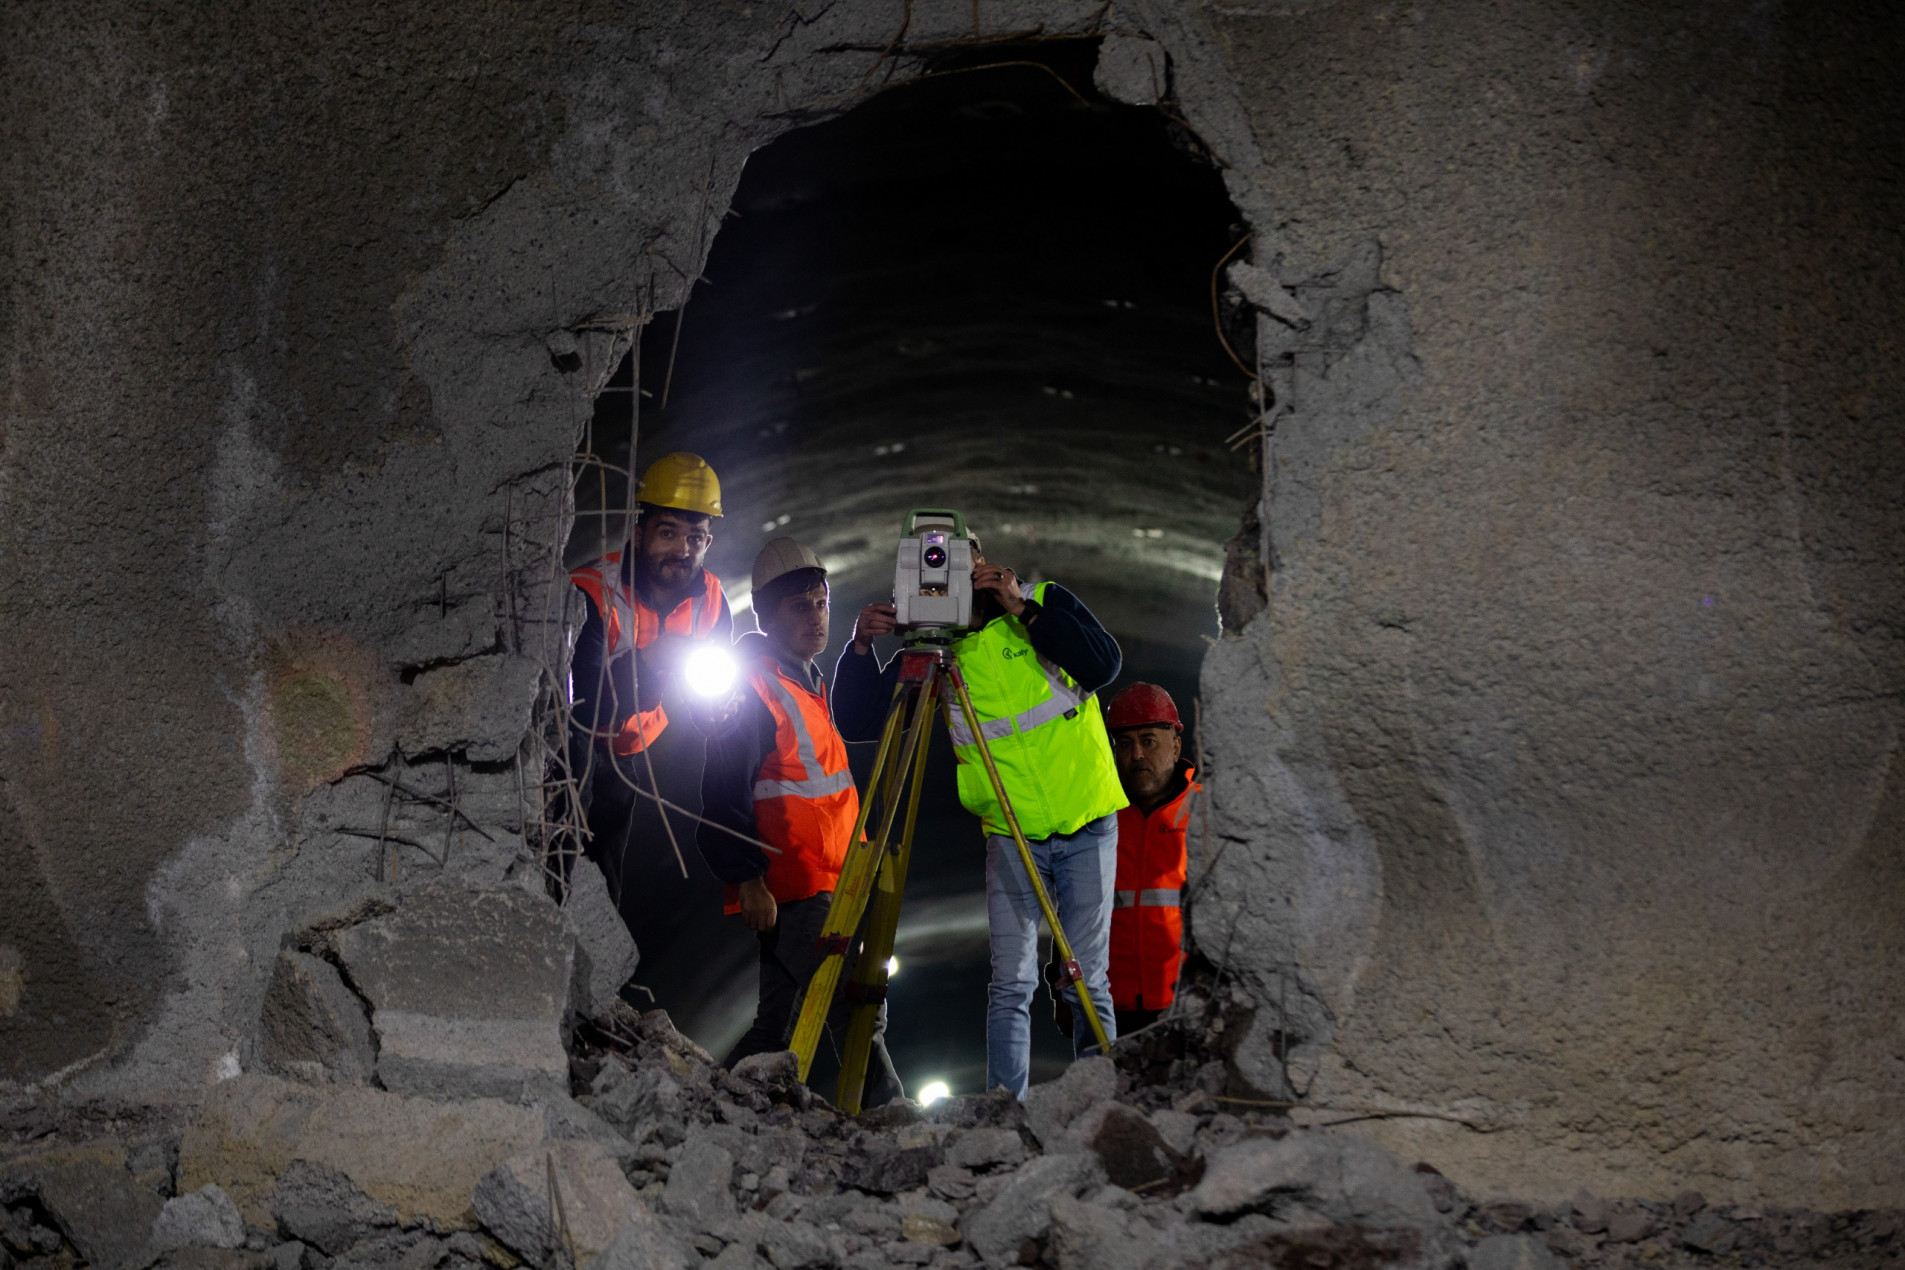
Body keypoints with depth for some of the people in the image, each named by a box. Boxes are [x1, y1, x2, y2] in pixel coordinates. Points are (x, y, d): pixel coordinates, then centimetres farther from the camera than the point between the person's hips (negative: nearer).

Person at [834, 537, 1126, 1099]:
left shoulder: (1045, 602, -2)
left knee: (1086, 982, -1)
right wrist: (860, 646, -19)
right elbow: (857, 722, -4)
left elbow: (1104, 663, -17)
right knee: (1010, 985, -4)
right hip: (1010, 835, 1)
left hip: (1087, 825, -1)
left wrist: (1023, 608, -22)